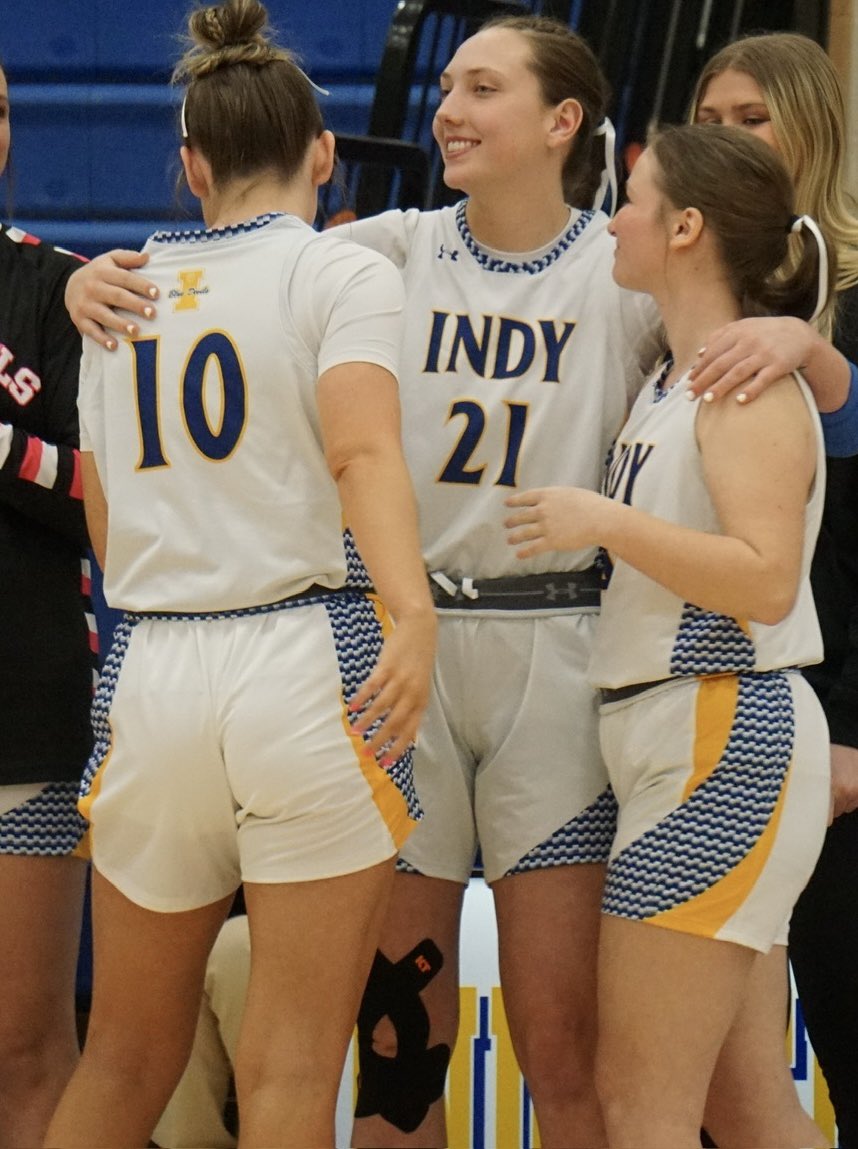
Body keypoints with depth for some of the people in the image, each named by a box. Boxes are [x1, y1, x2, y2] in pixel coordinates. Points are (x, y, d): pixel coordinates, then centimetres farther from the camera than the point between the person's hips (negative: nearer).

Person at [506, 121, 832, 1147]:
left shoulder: (752, 385, -13)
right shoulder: (669, 382, 15)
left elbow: (765, 579, -25)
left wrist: (605, 522, -22)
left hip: (726, 742, -10)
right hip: (667, 737, 10)